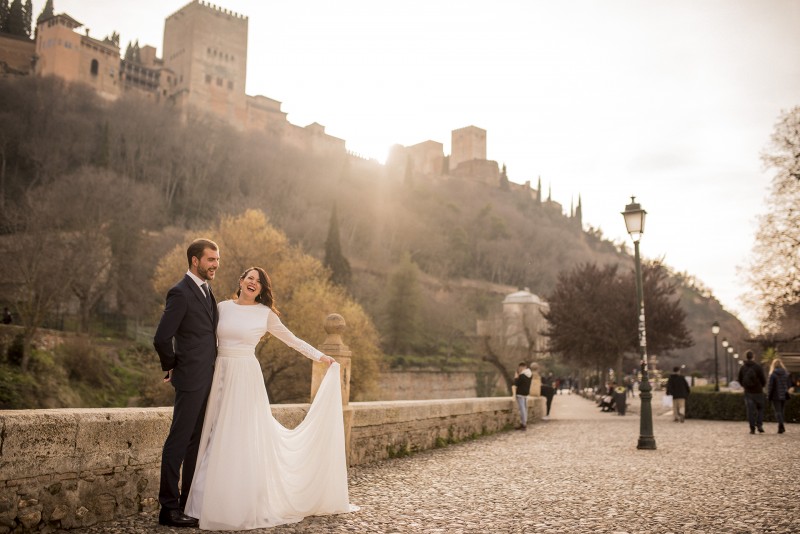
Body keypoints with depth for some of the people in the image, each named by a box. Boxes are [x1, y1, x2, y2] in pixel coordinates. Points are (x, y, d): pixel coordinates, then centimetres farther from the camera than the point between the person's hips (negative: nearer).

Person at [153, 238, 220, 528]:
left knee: (197, 441, 15)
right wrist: (171, 367, -5)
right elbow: (162, 338, -18)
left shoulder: (205, 290, 14)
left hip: (208, 379, 9)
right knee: (178, 441, -1)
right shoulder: (180, 292, -14)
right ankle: (169, 508, 8)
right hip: (191, 379, -9)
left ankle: (190, 502, 25)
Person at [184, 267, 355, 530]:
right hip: (220, 375, 3)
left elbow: (292, 340, 9)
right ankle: (219, 501, 18)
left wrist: (321, 357, 7)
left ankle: (246, 505, 9)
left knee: (246, 437, -2)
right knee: (218, 438, 6)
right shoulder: (223, 307, 8)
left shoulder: (265, 313, 1)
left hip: (246, 378, -3)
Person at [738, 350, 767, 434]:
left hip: (748, 392, 2)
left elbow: (740, 380, 5)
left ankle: (752, 428, 2)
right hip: (758, 391, -2)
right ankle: (759, 425, 2)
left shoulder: (742, 368, -1)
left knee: (751, 410, 5)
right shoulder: (758, 367, -10)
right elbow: (763, 379, -7)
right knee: (760, 409, 15)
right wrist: (761, 386, 14)